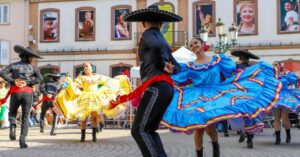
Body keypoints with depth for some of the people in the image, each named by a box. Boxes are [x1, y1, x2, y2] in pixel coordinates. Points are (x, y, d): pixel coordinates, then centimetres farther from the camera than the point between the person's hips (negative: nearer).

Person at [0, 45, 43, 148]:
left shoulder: (13, 65, 11)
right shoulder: (31, 67, 9)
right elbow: (40, 78, -6)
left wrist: (12, 81, -6)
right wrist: (28, 83, -7)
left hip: (15, 92, 1)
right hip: (27, 93, -1)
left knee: (12, 113, 23)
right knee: (25, 117, 8)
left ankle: (12, 126, -9)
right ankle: (22, 140, -3)